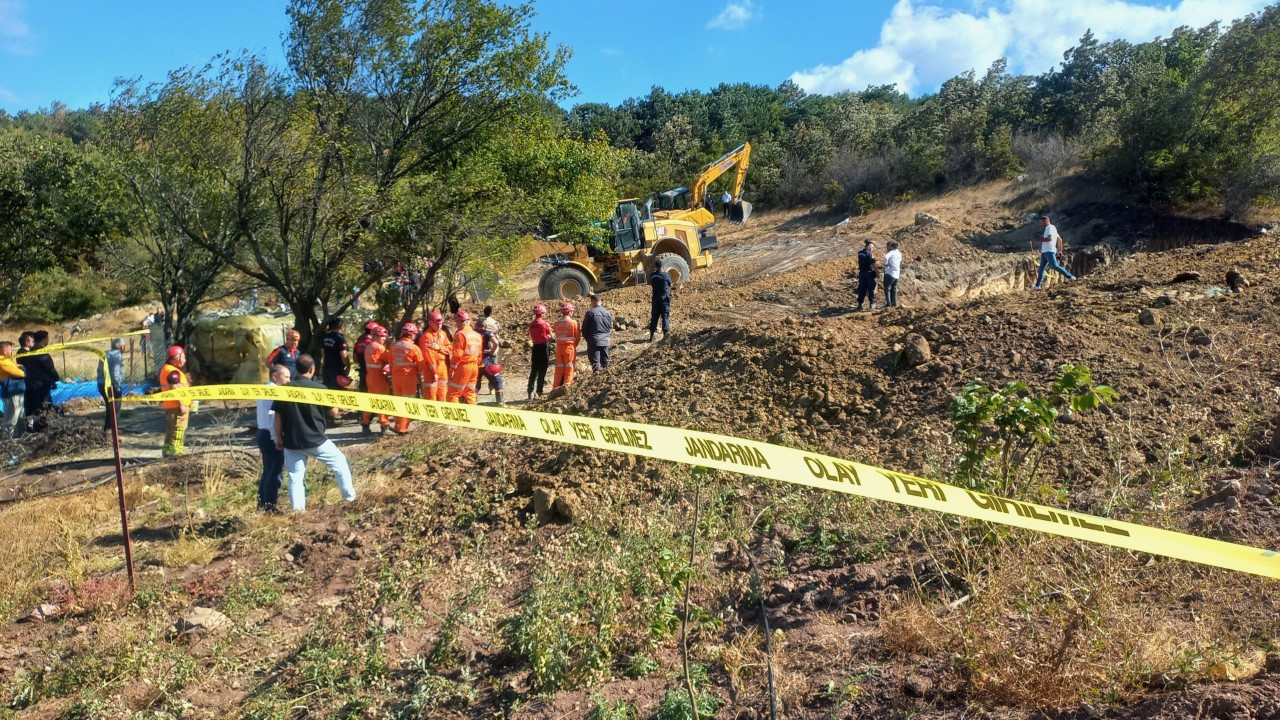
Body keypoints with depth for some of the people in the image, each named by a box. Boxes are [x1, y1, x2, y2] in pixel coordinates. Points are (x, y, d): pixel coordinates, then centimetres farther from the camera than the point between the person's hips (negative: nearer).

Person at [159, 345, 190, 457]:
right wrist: (182, 405, -23)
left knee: (171, 429, 17)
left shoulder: (165, 368, 17)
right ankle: (175, 451, -6)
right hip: (177, 405, -11)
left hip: (169, 406, 11)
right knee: (178, 429, -7)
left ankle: (168, 450, 24)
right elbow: (175, 389, -22)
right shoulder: (173, 371, -16)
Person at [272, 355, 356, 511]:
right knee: (340, 462, 17)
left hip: (292, 442, 3)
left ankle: (298, 509, 6)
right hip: (315, 440, -2)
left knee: (295, 476, 9)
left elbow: (278, 416, 2)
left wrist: (279, 438, 12)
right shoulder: (319, 389, -9)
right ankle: (350, 496, 22)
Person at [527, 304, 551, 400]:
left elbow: (531, 337, 8)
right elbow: (550, 336, -4)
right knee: (542, 371, 2)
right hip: (543, 348, -4)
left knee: (533, 371, 10)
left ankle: (530, 393, 6)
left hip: (535, 348, 4)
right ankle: (539, 392, 2)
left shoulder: (531, 325, 3)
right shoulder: (545, 324, -12)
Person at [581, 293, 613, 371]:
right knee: (605, 362, 12)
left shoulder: (590, 312, -9)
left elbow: (585, 328, -3)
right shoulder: (608, 312, 4)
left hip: (594, 341, -5)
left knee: (595, 363, -3)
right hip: (605, 341, 5)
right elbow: (610, 327, 12)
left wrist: (587, 338, 12)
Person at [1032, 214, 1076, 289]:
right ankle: (1038, 285, 2)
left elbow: (1049, 238, -23)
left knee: (1054, 266, -17)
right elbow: (1060, 239, 30)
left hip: (1049, 251, -10)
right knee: (1041, 268, 4)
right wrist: (1060, 250, 35)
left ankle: (1070, 276, -10)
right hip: (1045, 252, 10)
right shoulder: (1049, 228, 24)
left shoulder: (1050, 228, -6)